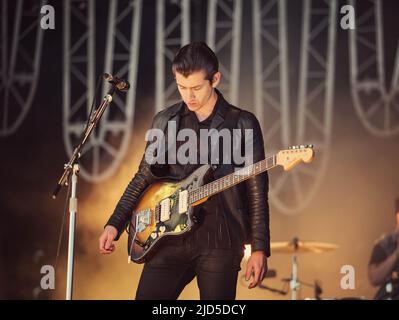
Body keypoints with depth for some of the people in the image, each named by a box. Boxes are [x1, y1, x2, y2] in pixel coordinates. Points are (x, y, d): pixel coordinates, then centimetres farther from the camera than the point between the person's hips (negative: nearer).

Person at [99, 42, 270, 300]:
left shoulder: (242, 124, 1)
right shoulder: (165, 121, 10)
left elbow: (257, 192, -1)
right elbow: (144, 177, 15)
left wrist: (260, 248, -6)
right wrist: (115, 225, 5)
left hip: (220, 242, -3)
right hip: (170, 238, 3)